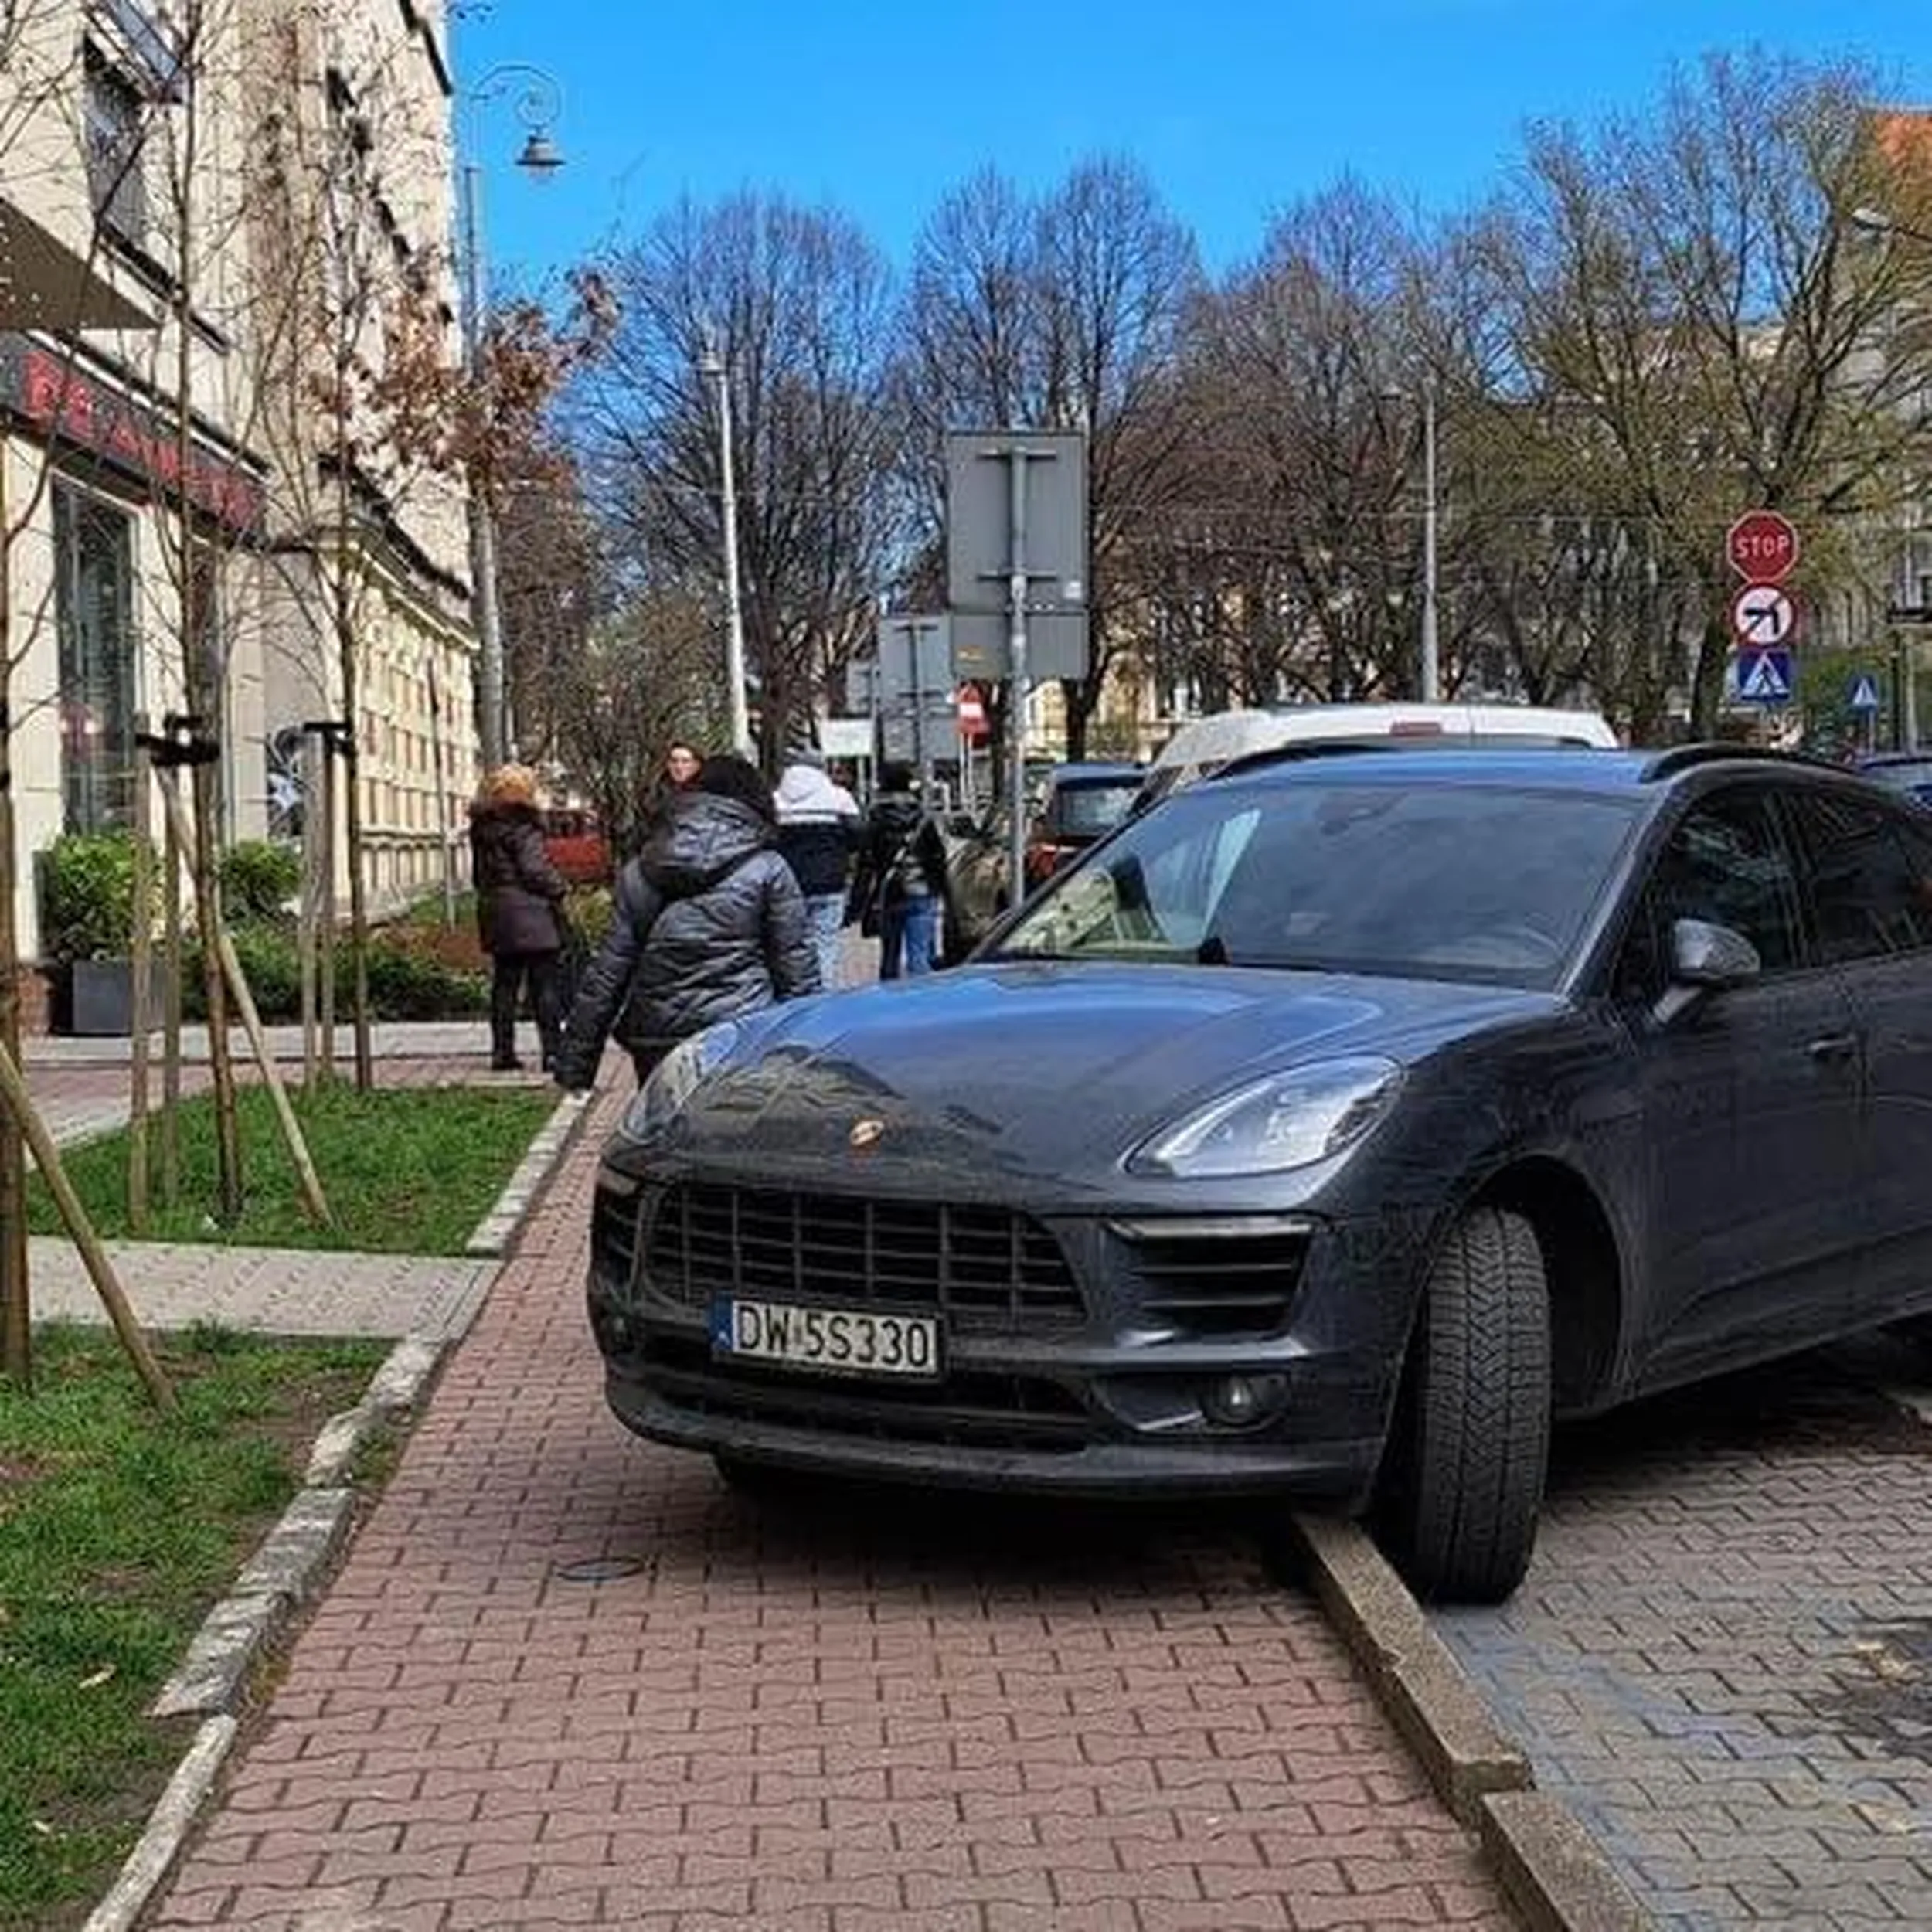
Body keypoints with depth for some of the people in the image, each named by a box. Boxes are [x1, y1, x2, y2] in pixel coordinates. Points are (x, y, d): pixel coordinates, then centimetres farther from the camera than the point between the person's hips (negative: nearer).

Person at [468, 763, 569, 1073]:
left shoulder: (481, 828, 11)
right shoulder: (523, 827, -13)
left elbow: (478, 875, 16)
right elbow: (535, 869, -17)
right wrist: (559, 888, -3)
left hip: (495, 915, 7)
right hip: (530, 913, -7)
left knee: (504, 985, 12)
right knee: (544, 984, -2)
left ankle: (502, 1051, 12)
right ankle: (552, 1050, -4)